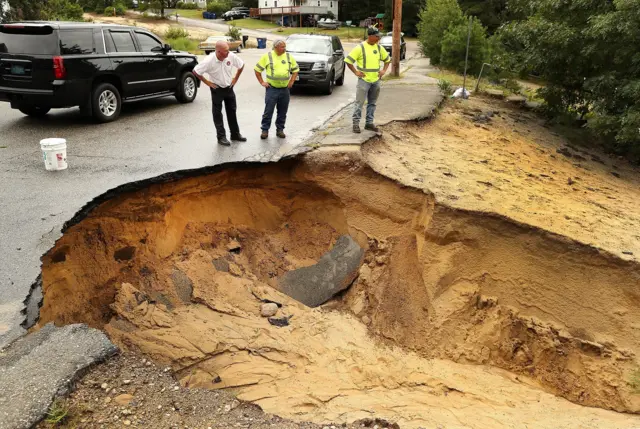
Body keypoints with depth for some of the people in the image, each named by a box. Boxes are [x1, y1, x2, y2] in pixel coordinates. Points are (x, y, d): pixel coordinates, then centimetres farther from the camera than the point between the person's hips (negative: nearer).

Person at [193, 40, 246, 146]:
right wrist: (207, 82, -11)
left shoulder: (231, 56, -15)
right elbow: (195, 71, -16)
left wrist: (235, 79, 3)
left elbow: (241, 65, 3)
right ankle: (221, 137, 10)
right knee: (217, 114, 3)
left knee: (232, 111, 13)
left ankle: (235, 134, 25)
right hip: (217, 89, -4)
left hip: (229, 88, 4)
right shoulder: (209, 60, -24)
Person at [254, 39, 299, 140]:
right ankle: (265, 130, 6)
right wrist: (262, 82, 0)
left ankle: (280, 129, 20)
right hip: (272, 89, -3)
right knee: (268, 110, -4)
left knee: (282, 111, 8)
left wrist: (291, 81, 6)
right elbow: (257, 69, 5)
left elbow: (296, 69, 18)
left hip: (285, 89, 3)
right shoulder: (267, 56, -1)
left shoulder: (289, 57, 8)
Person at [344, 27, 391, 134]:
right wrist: (356, 72, -9)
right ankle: (356, 123, 1)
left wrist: (384, 70, 7)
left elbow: (387, 59, 21)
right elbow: (348, 61, -8)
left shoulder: (379, 48, 7)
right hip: (364, 80, -6)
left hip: (376, 80, 6)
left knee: (372, 103, 11)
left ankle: (369, 123, 20)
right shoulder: (360, 48, -9)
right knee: (359, 102, -5)